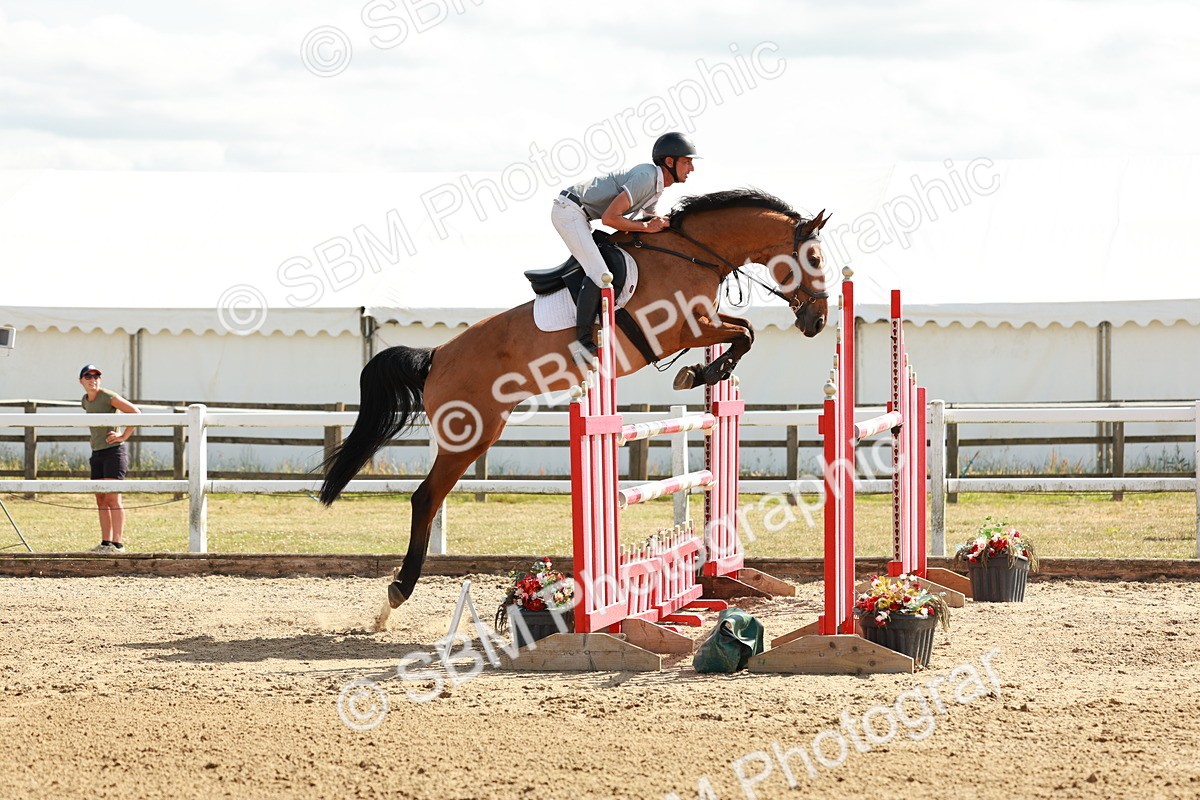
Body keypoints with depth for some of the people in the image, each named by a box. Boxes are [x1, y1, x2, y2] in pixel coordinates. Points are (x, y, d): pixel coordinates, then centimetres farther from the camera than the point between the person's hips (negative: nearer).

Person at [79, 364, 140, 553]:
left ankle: (117, 543, -14)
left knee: (112, 497, -13)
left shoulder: (109, 397, -10)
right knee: (101, 500, 7)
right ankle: (105, 542, 9)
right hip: (97, 453, 8)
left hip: (114, 451, -8)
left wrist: (124, 436, -13)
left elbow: (136, 412, -12)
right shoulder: (85, 401, 13)